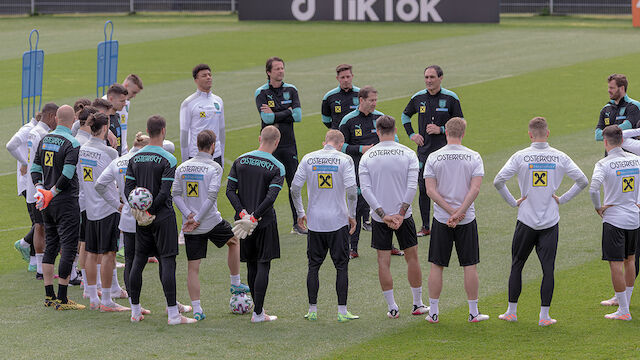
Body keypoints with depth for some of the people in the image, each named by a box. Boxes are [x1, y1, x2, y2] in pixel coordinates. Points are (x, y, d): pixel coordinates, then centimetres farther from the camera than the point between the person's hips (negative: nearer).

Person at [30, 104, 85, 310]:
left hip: (48, 203, 8)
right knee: (68, 248, -5)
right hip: (66, 203, -8)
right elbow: (67, 174, -21)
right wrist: (51, 194, -13)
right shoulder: (72, 144, -14)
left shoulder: (45, 140, 9)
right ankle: (62, 299, -8)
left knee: (51, 247, 14)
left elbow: (35, 168, 11)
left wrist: (40, 189, 3)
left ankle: (49, 295, 17)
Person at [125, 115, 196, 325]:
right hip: (163, 217, -5)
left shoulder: (135, 158, 6)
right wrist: (151, 210, -9)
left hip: (141, 219, 5)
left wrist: (139, 209, -2)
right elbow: (164, 192, -17)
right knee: (167, 261, -5)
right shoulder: (168, 160, -12)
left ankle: (135, 311, 15)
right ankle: (173, 313, -8)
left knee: (139, 259, 11)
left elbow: (128, 188, 3)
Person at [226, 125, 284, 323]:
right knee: (263, 266, 0)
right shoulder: (277, 168, -9)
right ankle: (258, 313, -2)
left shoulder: (240, 161, 4)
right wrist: (254, 217, -17)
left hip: (243, 221, 4)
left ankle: (258, 308, 22)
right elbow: (271, 197, -19)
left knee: (251, 266, 14)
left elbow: (230, 190, -2)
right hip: (265, 223, -4)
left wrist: (243, 213, -8)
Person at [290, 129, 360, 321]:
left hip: (314, 221, 2)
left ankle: (312, 310, 11)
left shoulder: (308, 159, 2)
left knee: (313, 266, 11)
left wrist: (300, 213, 13)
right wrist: (352, 215, 0)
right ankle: (342, 311, 4)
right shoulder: (344, 160, -6)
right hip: (338, 221, -2)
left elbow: (295, 189, 1)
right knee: (341, 266, 6)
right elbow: (351, 191, -13)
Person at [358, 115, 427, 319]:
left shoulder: (367, 156, -3)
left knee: (383, 261, 5)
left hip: (379, 217, 0)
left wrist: (383, 215, -11)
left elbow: (365, 189, -10)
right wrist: (401, 213, -11)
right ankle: (418, 304, 18)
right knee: (412, 257, 12)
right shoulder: (407, 154, -5)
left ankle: (392, 308, 5)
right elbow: (412, 186, -12)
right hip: (403, 214, 0)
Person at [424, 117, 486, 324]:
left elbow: (430, 190, -9)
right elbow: (475, 189, -13)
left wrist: (452, 211, -11)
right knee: (470, 266, 7)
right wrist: (460, 212, -14)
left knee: (437, 265, 7)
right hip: (467, 220, 0)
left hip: (441, 220, 0)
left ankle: (433, 312, 9)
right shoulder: (473, 157, -3)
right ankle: (473, 312, 10)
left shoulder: (434, 157, -2)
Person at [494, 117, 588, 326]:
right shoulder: (560, 158, -2)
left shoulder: (520, 157, -5)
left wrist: (513, 202, 0)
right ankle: (544, 315, -1)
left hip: (526, 220, 0)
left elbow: (498, 181, -10)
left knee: (517, 265, 13)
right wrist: (562, 199, 5)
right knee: (548, 268, 2)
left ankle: (511, 311, 16)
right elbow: (582, 181, -1)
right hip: (550, 221, 0)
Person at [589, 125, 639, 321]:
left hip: (614, 219, -6)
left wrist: (598, 208, -11)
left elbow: (593, 189, -27)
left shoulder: (604, 164, -13)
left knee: (616, 264, -2)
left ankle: (623, 311, -1)